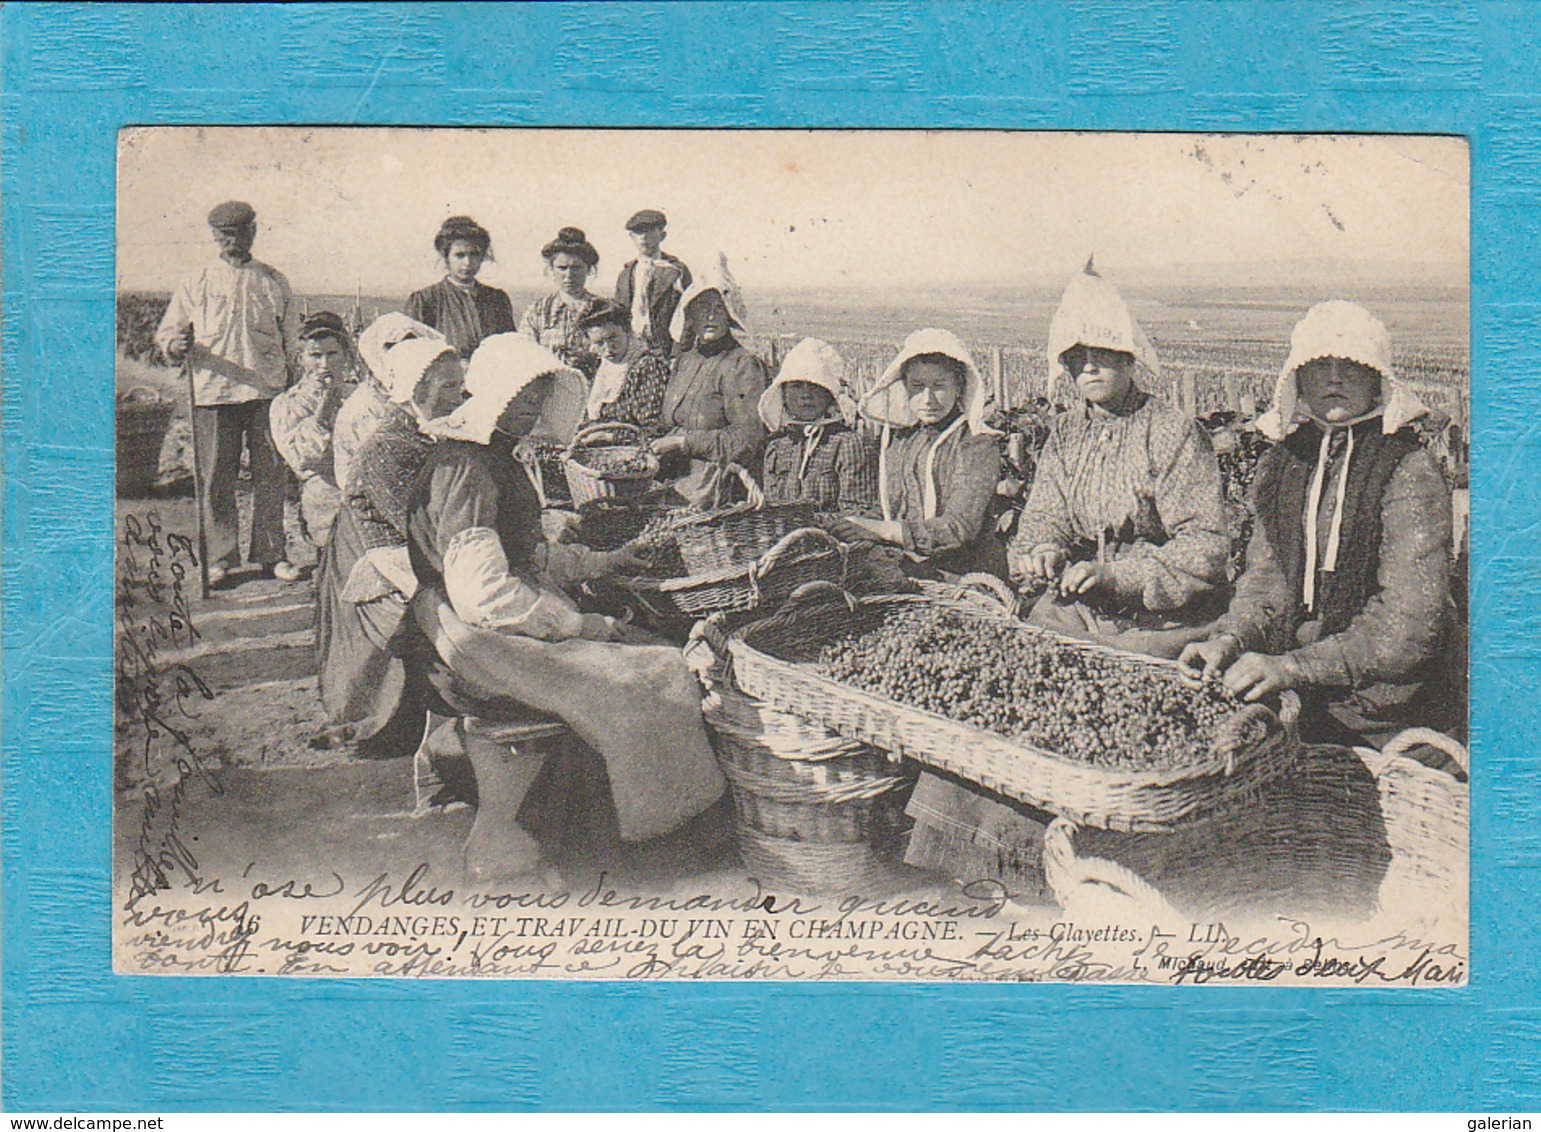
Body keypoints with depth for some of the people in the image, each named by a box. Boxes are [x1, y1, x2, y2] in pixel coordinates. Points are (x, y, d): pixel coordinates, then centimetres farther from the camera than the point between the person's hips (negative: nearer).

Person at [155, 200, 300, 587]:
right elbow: (166, 334, 11)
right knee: (216, 477, -1)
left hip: (268, 391, 1)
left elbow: (292, 339, 18)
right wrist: (178, 344, -13)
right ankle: (219, 557, 8)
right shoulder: (196, 283, 12)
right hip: (213, 392, -1)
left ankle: (270, 553, 11)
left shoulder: (275, 282, 15)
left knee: (271, 474, 1)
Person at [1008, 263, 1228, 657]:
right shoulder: (1065, 432, 12)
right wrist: (1045, 550, -13)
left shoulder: (1173, 432, -7)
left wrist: (1116, 576, -23)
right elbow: (1043, 516, 13)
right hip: (1077, 606, 5)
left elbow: (1204, 545, -12)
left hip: (1162, 619, -5)